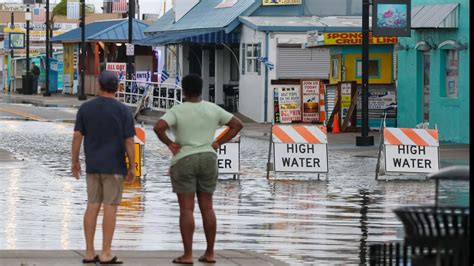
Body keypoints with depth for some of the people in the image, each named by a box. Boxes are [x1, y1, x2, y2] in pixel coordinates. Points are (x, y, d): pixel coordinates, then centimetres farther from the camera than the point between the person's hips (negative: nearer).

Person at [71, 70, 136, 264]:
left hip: (93, 165, 4)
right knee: (110, 207, -2)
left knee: (93, 206, 8)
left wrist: (75, 162, 9)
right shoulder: (123, 111, -9)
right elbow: (129, 141, -10)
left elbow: (77, 136, -1)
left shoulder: (85, 108, -1)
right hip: (114, 165, -4)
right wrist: (133, 168, -4)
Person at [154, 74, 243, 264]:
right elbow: (237, 124, 6)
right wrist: (218, 143, 5)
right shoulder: (213, 109, 2)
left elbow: (158, 127, -24)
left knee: (186, 209, -2)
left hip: (183, 162, -4)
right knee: (207, 208, 10)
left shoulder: (177, 111, -10)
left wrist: (168, 143, -9)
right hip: (208, 161, 4)